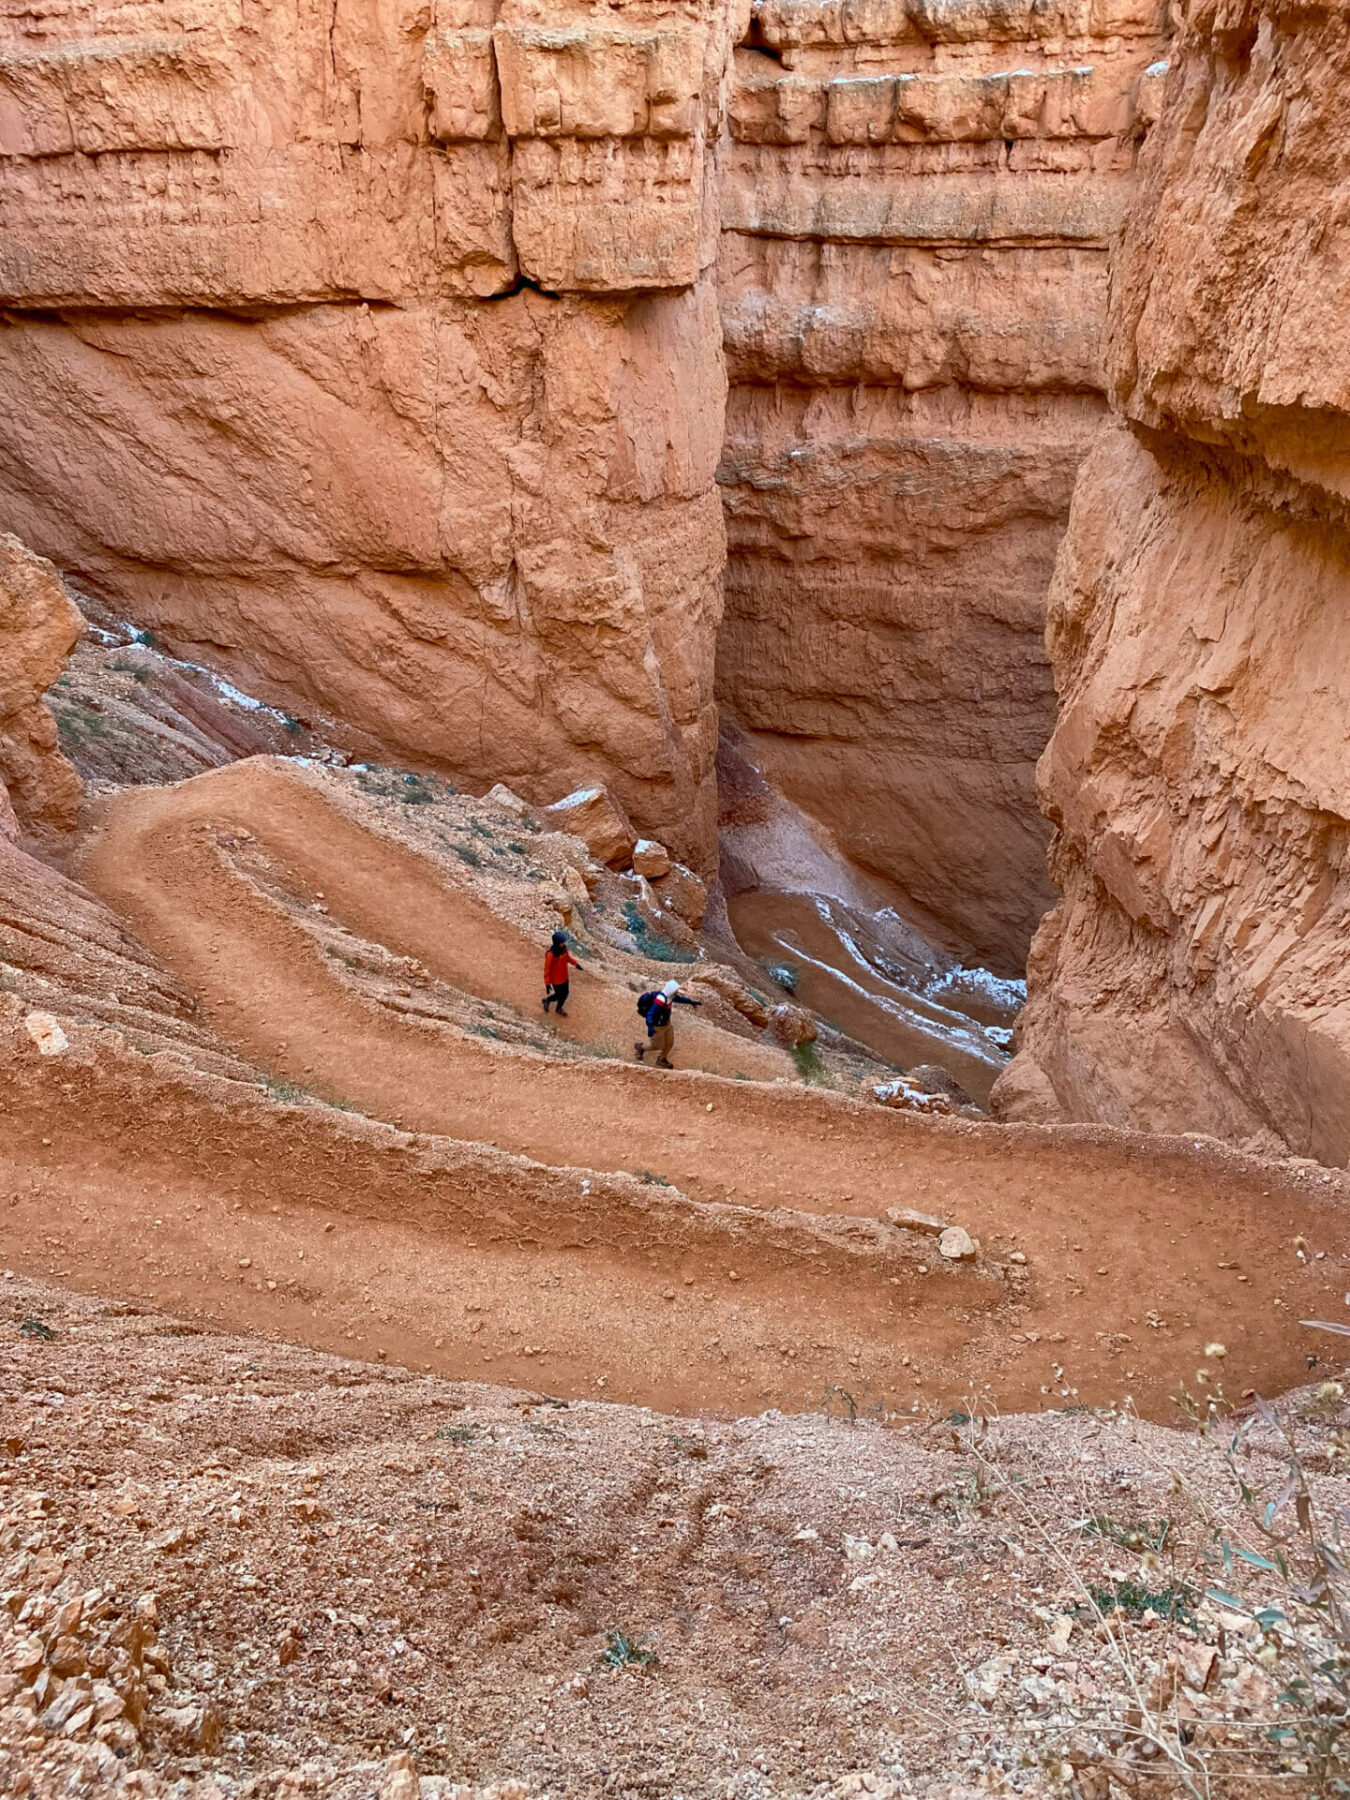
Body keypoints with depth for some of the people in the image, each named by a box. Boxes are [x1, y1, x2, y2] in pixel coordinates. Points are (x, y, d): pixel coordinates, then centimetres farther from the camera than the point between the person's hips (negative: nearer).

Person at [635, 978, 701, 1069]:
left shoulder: (669, 995, -9)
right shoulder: (659, 1001, -38)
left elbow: (679, 998, 13)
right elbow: (650, 1014, -42)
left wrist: (691, 1002, 19)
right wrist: (650, 1028, -55)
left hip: (667, 1024, 8)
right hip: (657, 1027, -8)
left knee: (669, 1043, 17)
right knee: (658, 1046, 10)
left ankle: (662, 1060, 42)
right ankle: (641, 1048, 39)